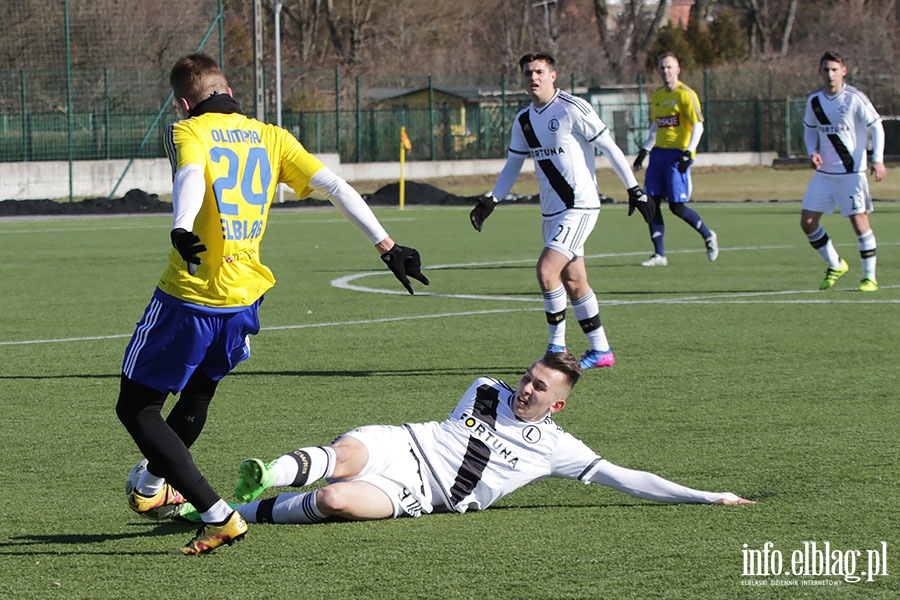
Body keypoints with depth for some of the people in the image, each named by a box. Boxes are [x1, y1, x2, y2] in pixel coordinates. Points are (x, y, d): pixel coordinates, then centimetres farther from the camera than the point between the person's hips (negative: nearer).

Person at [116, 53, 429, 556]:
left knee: (137, 408, 5)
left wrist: (181, 228, -43)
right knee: (200, 389, 31)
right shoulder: (271, 138, 12)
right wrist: (386, 245, 5)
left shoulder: (189, 132, -2)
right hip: (244, 300, 6)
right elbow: (336, 186, 4)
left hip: (188, 297, -6)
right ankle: (155, 485, 49)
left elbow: (190, 174, -24)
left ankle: (218, 515, -8)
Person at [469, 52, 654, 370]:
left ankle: (557, 347, -7)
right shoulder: (523, 120, 10)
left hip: (580, 206, -8)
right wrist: (490, 200, 10)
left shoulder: (572, 109, -12)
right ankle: (601, 350, 18)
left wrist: (634, 189, -8)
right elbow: (513, 164, 21)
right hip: (551, 211, 8)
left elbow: (609, 148, -8)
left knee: (546, 269, -18)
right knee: (574, 282, 9)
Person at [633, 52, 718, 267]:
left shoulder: (685, 95, -8)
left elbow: (698, 126, -11)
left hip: (677, 155, -7)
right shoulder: (657, 96, 14)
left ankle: (708, 236, 15)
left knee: (677, 206, -9)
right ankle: (659, 255, 3)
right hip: (659, 153, 7)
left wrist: (688, 153, -20)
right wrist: (644, 151, 20)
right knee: (652, 202, -2)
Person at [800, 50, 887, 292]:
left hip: (851, 172, -5)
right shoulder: (814, 100, 4)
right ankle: (835, 266, 20)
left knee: (859, 222, -8)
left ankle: (870, 277, 5)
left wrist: (878, 159, -16)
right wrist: (812, 152, -1)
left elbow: (876, 127, -6)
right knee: (807, 222, 0)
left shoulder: (854, 98, -11)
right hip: (824, 172, 5)